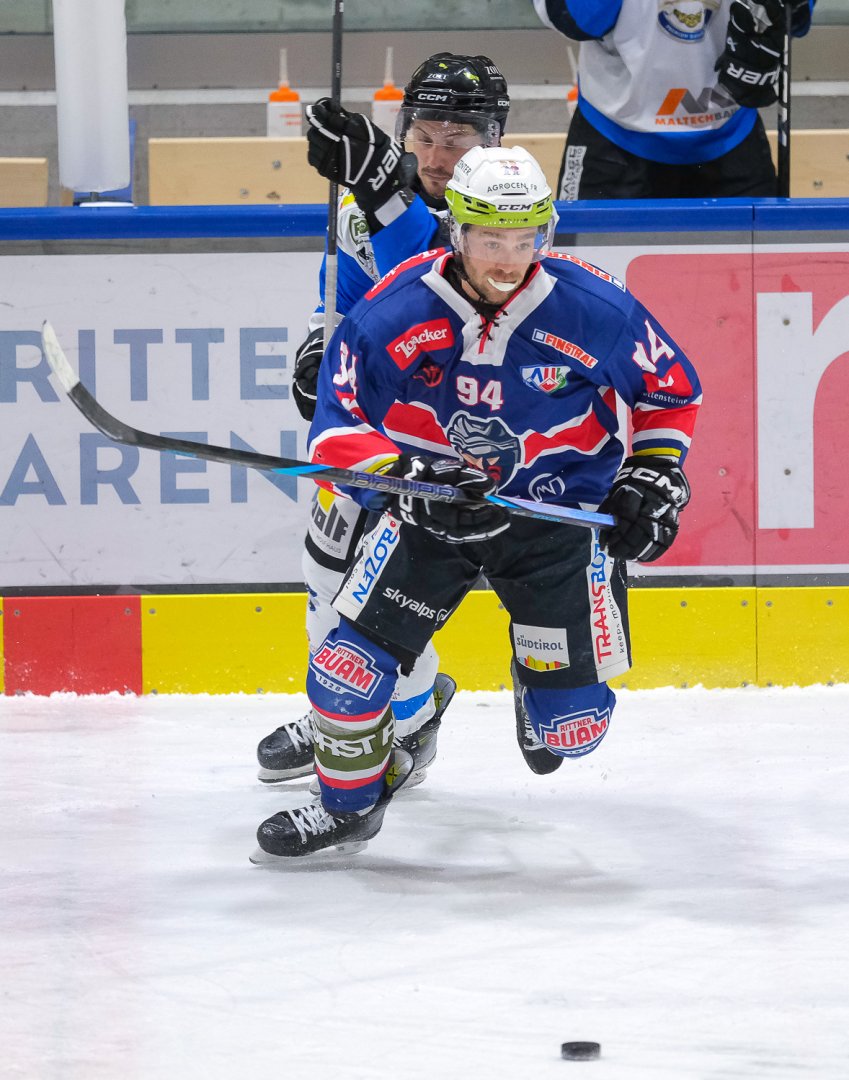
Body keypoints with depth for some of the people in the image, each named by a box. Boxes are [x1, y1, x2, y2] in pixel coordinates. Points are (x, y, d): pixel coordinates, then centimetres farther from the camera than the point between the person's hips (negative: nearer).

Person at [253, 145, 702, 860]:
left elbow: (670, 388, 3)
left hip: (560, 512, 0)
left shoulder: (594, 310, -15)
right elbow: (338, 432, -14)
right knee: (351, 665, -13)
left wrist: (653, 478, -5)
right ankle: (348, 803, 16)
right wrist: (408, 475, -31)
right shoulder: (394, 312, -16)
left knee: (572, 730, -3)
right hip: (429, 508, 1)